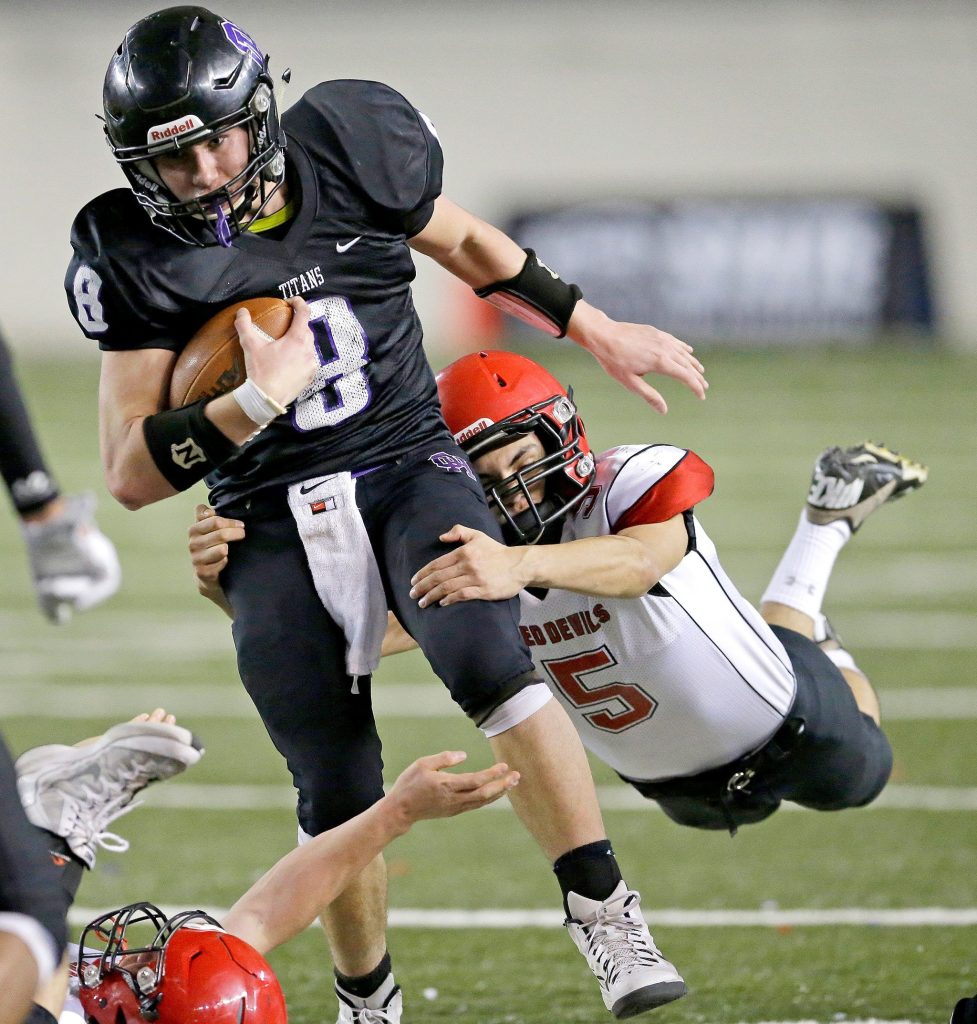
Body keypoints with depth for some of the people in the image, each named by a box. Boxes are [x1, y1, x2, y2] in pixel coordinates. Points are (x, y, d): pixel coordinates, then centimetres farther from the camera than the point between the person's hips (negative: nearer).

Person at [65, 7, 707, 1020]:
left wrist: (597, 330, 22)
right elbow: (131, 474, -7)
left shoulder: (348, 154, -6)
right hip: (274, 525, 0)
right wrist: (261, 397, -21)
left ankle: (603, 912, -22)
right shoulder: (136, 260, -8)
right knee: (337, 801, 0)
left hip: (408, 470, 0)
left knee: (489, 665, -28)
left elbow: (463, 241, 16)